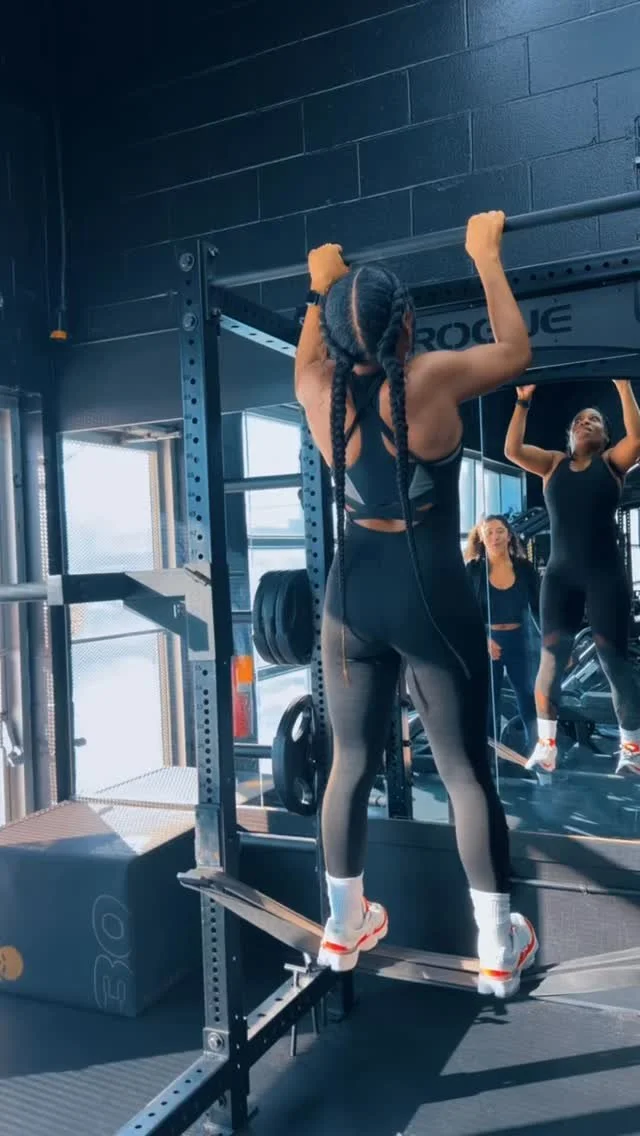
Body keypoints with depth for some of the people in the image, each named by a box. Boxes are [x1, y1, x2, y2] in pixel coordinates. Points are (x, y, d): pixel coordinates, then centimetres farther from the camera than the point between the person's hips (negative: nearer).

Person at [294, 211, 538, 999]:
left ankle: (344, 929, 29)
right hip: (432, 596, -3)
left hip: (353, 596, 4)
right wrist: (486, 256, 17)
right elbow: (515, 349, 7)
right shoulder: (432, 381, -11)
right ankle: (498, 949, 19)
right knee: (466, 771, 7)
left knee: (351, 762, 15)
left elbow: (307, 358, 25)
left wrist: (320, 288, 37)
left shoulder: (321, 395, -1)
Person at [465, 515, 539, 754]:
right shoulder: (474, 569, -6)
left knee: (529, 698, 8)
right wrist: (483, 638, -22)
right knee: (488, 703, 8)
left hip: (518, 640, 1)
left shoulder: (524, 567, -2)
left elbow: (537, 608, 3)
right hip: (486, 642, -1)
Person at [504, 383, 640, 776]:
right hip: (561, 574, 2)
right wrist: (523, 402, 0)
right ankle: (546, 747, 0)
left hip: (606, 573, -2)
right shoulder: (553, 463, 13)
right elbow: (512, 449, -1)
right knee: (551, 657, -3)